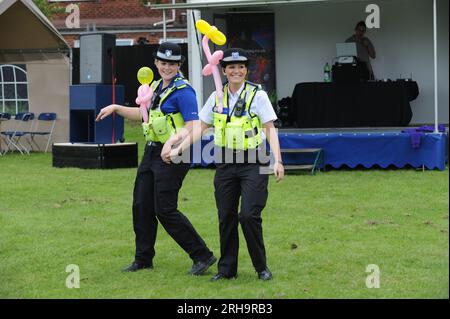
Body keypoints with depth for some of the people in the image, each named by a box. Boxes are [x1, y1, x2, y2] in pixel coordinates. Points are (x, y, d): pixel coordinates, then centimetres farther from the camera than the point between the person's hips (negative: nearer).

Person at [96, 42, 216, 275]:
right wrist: (116, 108, 22)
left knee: (165, 210, -10)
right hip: (152, 152, 9)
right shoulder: (156, 87, 13)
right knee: (141, 206, 10)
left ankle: (202, 256, -2)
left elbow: (193, 127, -21)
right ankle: (143, 259, 22)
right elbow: (143, 114, 28)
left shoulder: (183, 91, -14)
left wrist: (175, 139, -37)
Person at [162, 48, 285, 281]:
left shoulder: (257, 95, -3)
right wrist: (178, 149, 10)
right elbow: (200, 128, 15)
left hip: (252, 164, -4)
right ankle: (227, 269, 17)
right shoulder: (217, 97, 9)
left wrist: (277, 160, -15)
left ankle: (262, 267, 5)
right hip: (225, 164, 4)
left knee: (249, 216, -11)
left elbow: (270, 129, -5)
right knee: (226, 217, 6)